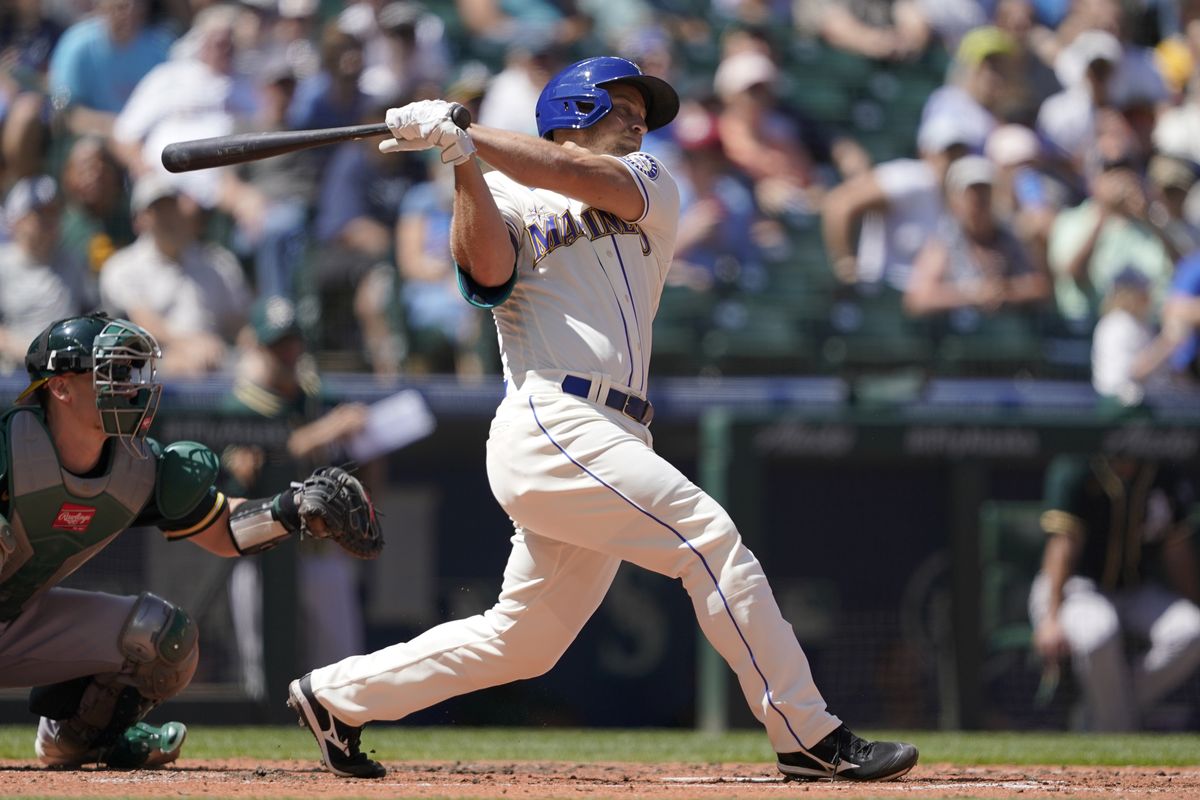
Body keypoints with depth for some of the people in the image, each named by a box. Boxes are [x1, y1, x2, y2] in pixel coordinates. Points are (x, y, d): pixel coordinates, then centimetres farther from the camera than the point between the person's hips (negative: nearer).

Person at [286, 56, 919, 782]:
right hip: (550, 427, -6)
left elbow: (585, 177, -3)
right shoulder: (505, 199, 10)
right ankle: (810, 737, -16)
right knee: (708, 536, -17)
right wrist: (463, 162, -19)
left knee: (524, 641, 10)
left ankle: (337, 696, 24)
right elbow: (489, 271, -11)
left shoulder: (651, 190, 18)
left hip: (612, 446, 6)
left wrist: (468, 137, -11)